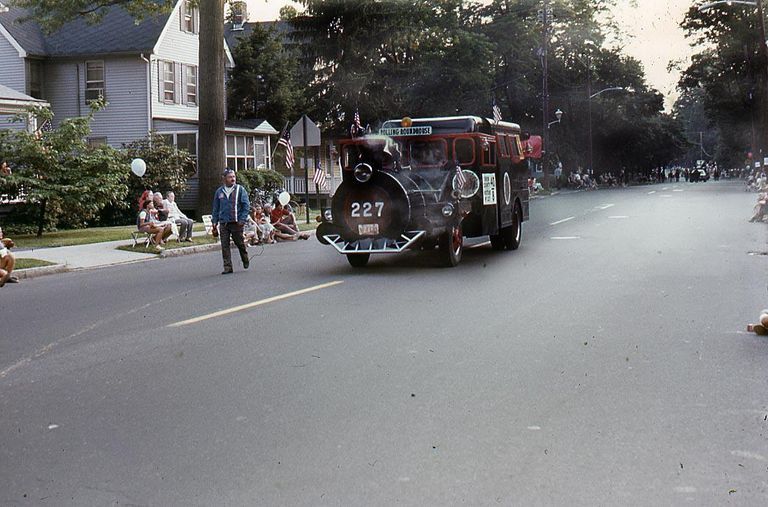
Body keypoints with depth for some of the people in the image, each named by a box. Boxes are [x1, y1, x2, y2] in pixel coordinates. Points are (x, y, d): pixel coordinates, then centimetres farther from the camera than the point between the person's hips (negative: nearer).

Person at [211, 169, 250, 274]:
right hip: (223, 223, 3)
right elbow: (215, 208, 16)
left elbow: (246, 205, -2)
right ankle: (227, 267, 1)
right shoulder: (219, 191, 9)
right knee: (225, 246, -3)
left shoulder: (240, 189, 0)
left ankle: (245, 261, 33)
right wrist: (214, 222, 10)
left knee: (240, 244, 9)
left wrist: (242, 219, -11)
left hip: (236, 222, -3)